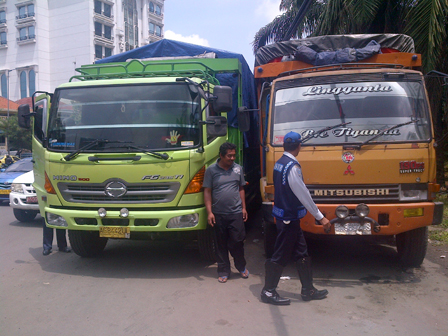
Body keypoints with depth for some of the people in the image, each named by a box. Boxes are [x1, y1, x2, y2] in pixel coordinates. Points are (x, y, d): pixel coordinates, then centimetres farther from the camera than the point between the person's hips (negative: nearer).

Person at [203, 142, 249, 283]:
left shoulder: (238, 168, 5)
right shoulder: (211, 170, -3)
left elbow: (241, 189, 12)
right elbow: (207, 192, -3)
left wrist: (244, 208, 8)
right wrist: (209, 212, -8)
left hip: (236, 213, 1)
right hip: (218, 214, -1)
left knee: (237, 242, 5)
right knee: (221, 245, 9)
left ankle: (241, 267, 28)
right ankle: (223, 271, 22)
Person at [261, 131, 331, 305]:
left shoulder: (279, 163, 7)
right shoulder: (292, 167, -21)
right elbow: (303, 194, -20)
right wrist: (320, 217, -12)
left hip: (285, 215, 9)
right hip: (289, 218, -9)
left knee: (301, 253, 16)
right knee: (281, 255, 2)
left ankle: (308, 290, 26)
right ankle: (268, 292, 15)